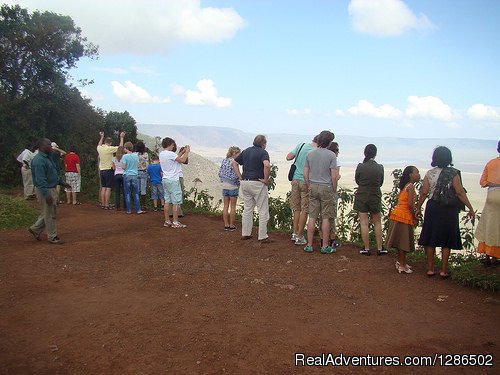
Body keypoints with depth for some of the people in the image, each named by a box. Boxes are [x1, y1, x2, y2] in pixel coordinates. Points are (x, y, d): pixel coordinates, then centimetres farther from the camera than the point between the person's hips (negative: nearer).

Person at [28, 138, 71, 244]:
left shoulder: (47, 158, 12)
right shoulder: (39, 160, -20)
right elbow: (40, 180, -25)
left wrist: (61, 182, 23)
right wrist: (47, 195, -27)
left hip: (52, 189, 10)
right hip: (46, 190, -10)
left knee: (50, 213, 19)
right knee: (49, 214, 0)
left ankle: (35, 229, 31)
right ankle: (52, 237, 12)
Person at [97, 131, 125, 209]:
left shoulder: (100, 148, 4)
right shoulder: (110, 149, -13)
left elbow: (99, 145, 30)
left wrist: (101, 137, 41)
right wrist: (121, 137, 6)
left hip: (102, 170, 6)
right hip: (109, 170, -6)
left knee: (103, 188, 12)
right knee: (108, 188, -4)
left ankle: (103, 204, 15)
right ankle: (106, 205, -4)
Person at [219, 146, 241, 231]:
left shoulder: (224, 160, 6)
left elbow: (220, 173, 8)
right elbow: (235, 175, -20)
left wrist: (223, 181, 16)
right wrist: (238, 184, -5)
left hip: (224, 185, 6)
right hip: (233, 186, -6)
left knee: (226, 205, 11)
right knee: (233, 206, 4)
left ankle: (226, 225, 17)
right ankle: (232, 226, 10)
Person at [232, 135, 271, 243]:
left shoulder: (246, 151, 12)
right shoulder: (263, 152, -9)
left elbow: (234, 163, 14)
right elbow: (267, 165, -28)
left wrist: (240, 177, 9)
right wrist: (266, 179, -16)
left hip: (245, 183, 7)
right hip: (258, 183, -6)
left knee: (247, 209, 16)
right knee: (263, 211, 3)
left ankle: (245, 233, 22)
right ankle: (263, 236, 6)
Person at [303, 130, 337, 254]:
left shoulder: (310, 154, 5)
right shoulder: (331, 155, -8)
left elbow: (305, 175, 5)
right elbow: (334, 176, -10)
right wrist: (334, 191, 1)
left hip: (313, 187, 4)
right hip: (326, 188, -4)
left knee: (312, 217, 7)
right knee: (326, 218, 3)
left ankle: (309, 245, 11)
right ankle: (325, 246, 9)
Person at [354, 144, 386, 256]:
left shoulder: (360, 166, -12)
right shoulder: (380, 167, -7)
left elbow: (357, 181, 2)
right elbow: (381, 183, 5)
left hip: (361, 197, -1)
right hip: (375, 197, 1)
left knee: (364, 223, 4)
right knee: (377, 223, 14)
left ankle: (366, 249, 8)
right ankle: (379, 248, 17)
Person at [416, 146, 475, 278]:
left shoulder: (430, 173, -1)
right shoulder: (453, 173, -7)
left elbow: (424, 193, -1)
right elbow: (460, 193, -11)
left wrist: (418, 208, 8)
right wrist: (470, 208, -5)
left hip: (432, 208, 2)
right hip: (449, 209, -1)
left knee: (430, 239, 10)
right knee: (446, 241, 9)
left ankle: (430, 268, 15)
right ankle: (443, 270, 13)